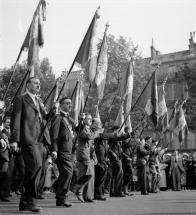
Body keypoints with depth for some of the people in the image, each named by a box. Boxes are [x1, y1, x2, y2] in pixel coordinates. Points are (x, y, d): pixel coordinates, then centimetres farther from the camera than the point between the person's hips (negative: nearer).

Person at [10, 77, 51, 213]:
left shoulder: (40, 102, 27)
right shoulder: (20, 99, 6)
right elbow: (15, 120, -3)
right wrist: (14, 140, -12)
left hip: (40, 140, 7)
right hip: (28, 139, -7)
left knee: (33, 171, 6)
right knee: (36, 165, -21)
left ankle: (25, 202, 14)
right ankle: (30, 200, -12)